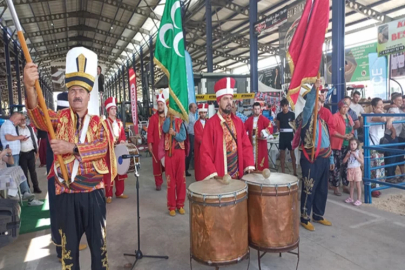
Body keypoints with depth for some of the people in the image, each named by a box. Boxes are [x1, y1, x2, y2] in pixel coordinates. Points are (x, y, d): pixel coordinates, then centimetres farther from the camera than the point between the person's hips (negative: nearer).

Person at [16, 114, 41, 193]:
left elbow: (35, 139, 11)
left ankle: (36, 187, 14)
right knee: (24, 172, 5)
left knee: (33, 170, 8)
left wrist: (37, 149, 7)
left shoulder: (30, 128, 8)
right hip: (22, 154, -3)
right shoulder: (15, 129, -5)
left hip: (31, 152, 3)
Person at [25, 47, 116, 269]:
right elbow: (39, 116, -20)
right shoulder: (60, 119, 2)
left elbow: (102, 147, -12)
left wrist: (72, 148, -25)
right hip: (66, 194, 0)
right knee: (69, 242, 12)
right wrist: (29, 87, -39)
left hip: (93, 192, 0)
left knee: (98, 240, 13)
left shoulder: (97, 122, 4)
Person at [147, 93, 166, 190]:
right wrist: (150, 143, -11)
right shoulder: (153, 118, 0)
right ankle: (158, 183, 16)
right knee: (157, 164, 4)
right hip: (157, 145, -1)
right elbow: (150, 132, -3)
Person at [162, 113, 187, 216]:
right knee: (170, 180, 2)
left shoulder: (180, 122, 6)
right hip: (169, 152, -1)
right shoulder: (165, 121, 6)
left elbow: (183, 137, -5)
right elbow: (165, 129, -18)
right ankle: (171, 206, 12)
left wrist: (174, 133, -21)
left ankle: (180, 204, 18)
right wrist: (168, 116, -13)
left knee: (181, 179, 6)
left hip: (180, 152, 1)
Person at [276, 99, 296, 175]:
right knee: (282, 154, 5)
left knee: (292, 154, 0)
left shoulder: (292, 114, 0)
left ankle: (295, 172, 8)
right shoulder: (279, 115, 5)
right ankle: (283, 172, 14)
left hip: (290, 135, -2)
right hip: (282, 135, 2)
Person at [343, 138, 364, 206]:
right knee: (351, 185, 13)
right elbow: (344, 161, 3)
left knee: (358, 185, -1)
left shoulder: (359, 152, -4)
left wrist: (355, 156, -18)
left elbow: (362, 162, -12)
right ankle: (351, 198, 22)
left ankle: (359, 199, 4)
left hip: (357, 170, -4)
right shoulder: (349, 152, 6)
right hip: (350, 170, 4)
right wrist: (348, 155, -11)